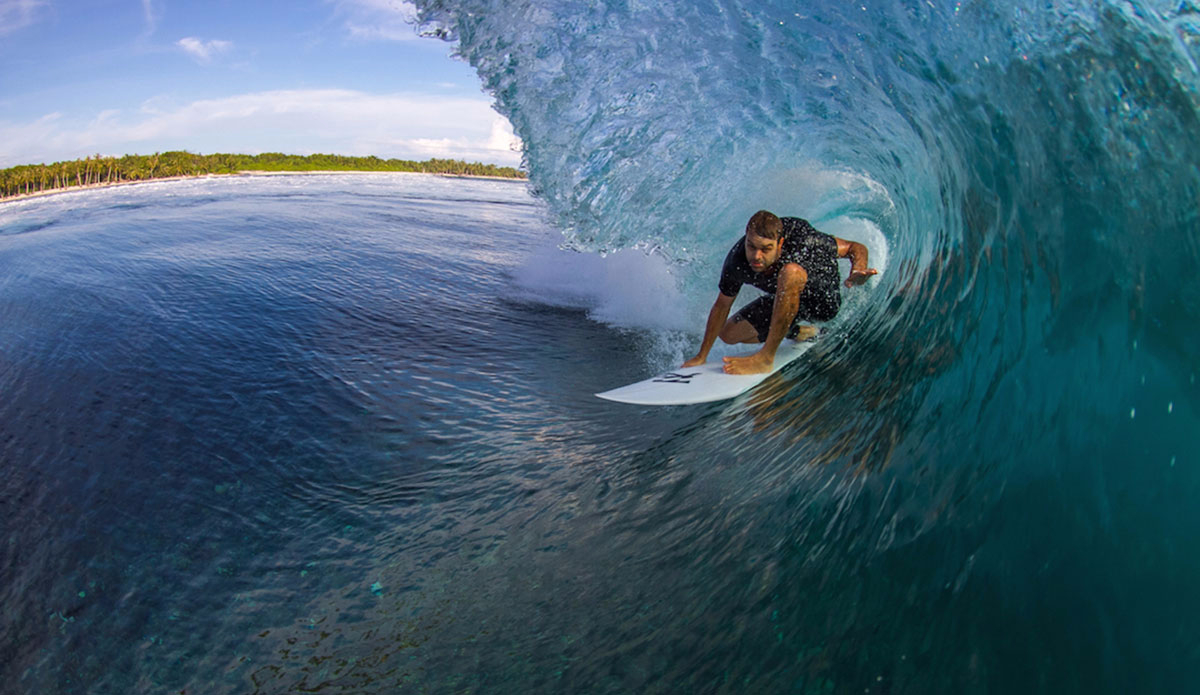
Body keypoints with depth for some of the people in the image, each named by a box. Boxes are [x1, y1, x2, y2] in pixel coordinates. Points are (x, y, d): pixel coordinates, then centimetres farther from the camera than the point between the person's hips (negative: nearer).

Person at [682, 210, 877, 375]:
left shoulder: (803, 241, -34)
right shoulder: (737, 261, -24)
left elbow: (855, 248, -20)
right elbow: (722, 305, -9)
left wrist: (857, 273, -44)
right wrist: (702, 356, -5)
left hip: (824, 300, -5)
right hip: (786, 300, 5)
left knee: (791, 271, -37)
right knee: (729, 334, 3)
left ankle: (766, 357, -28)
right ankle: (799, 332, 25)